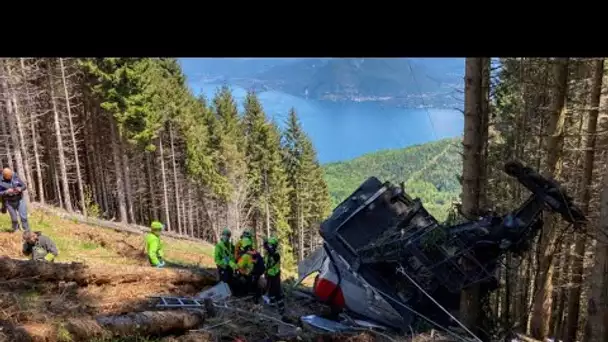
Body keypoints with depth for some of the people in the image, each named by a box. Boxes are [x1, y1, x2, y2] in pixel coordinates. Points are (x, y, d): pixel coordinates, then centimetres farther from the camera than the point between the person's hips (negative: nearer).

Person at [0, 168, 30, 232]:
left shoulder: (15, 177, -5)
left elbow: (24, 186, 1)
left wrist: (20, 189, -20)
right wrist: (6, 192, -25)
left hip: (20, 200, 1)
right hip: (9, 202, -1)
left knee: (23, 217, -4)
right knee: (14, 219, 4)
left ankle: (27, 232, 3)